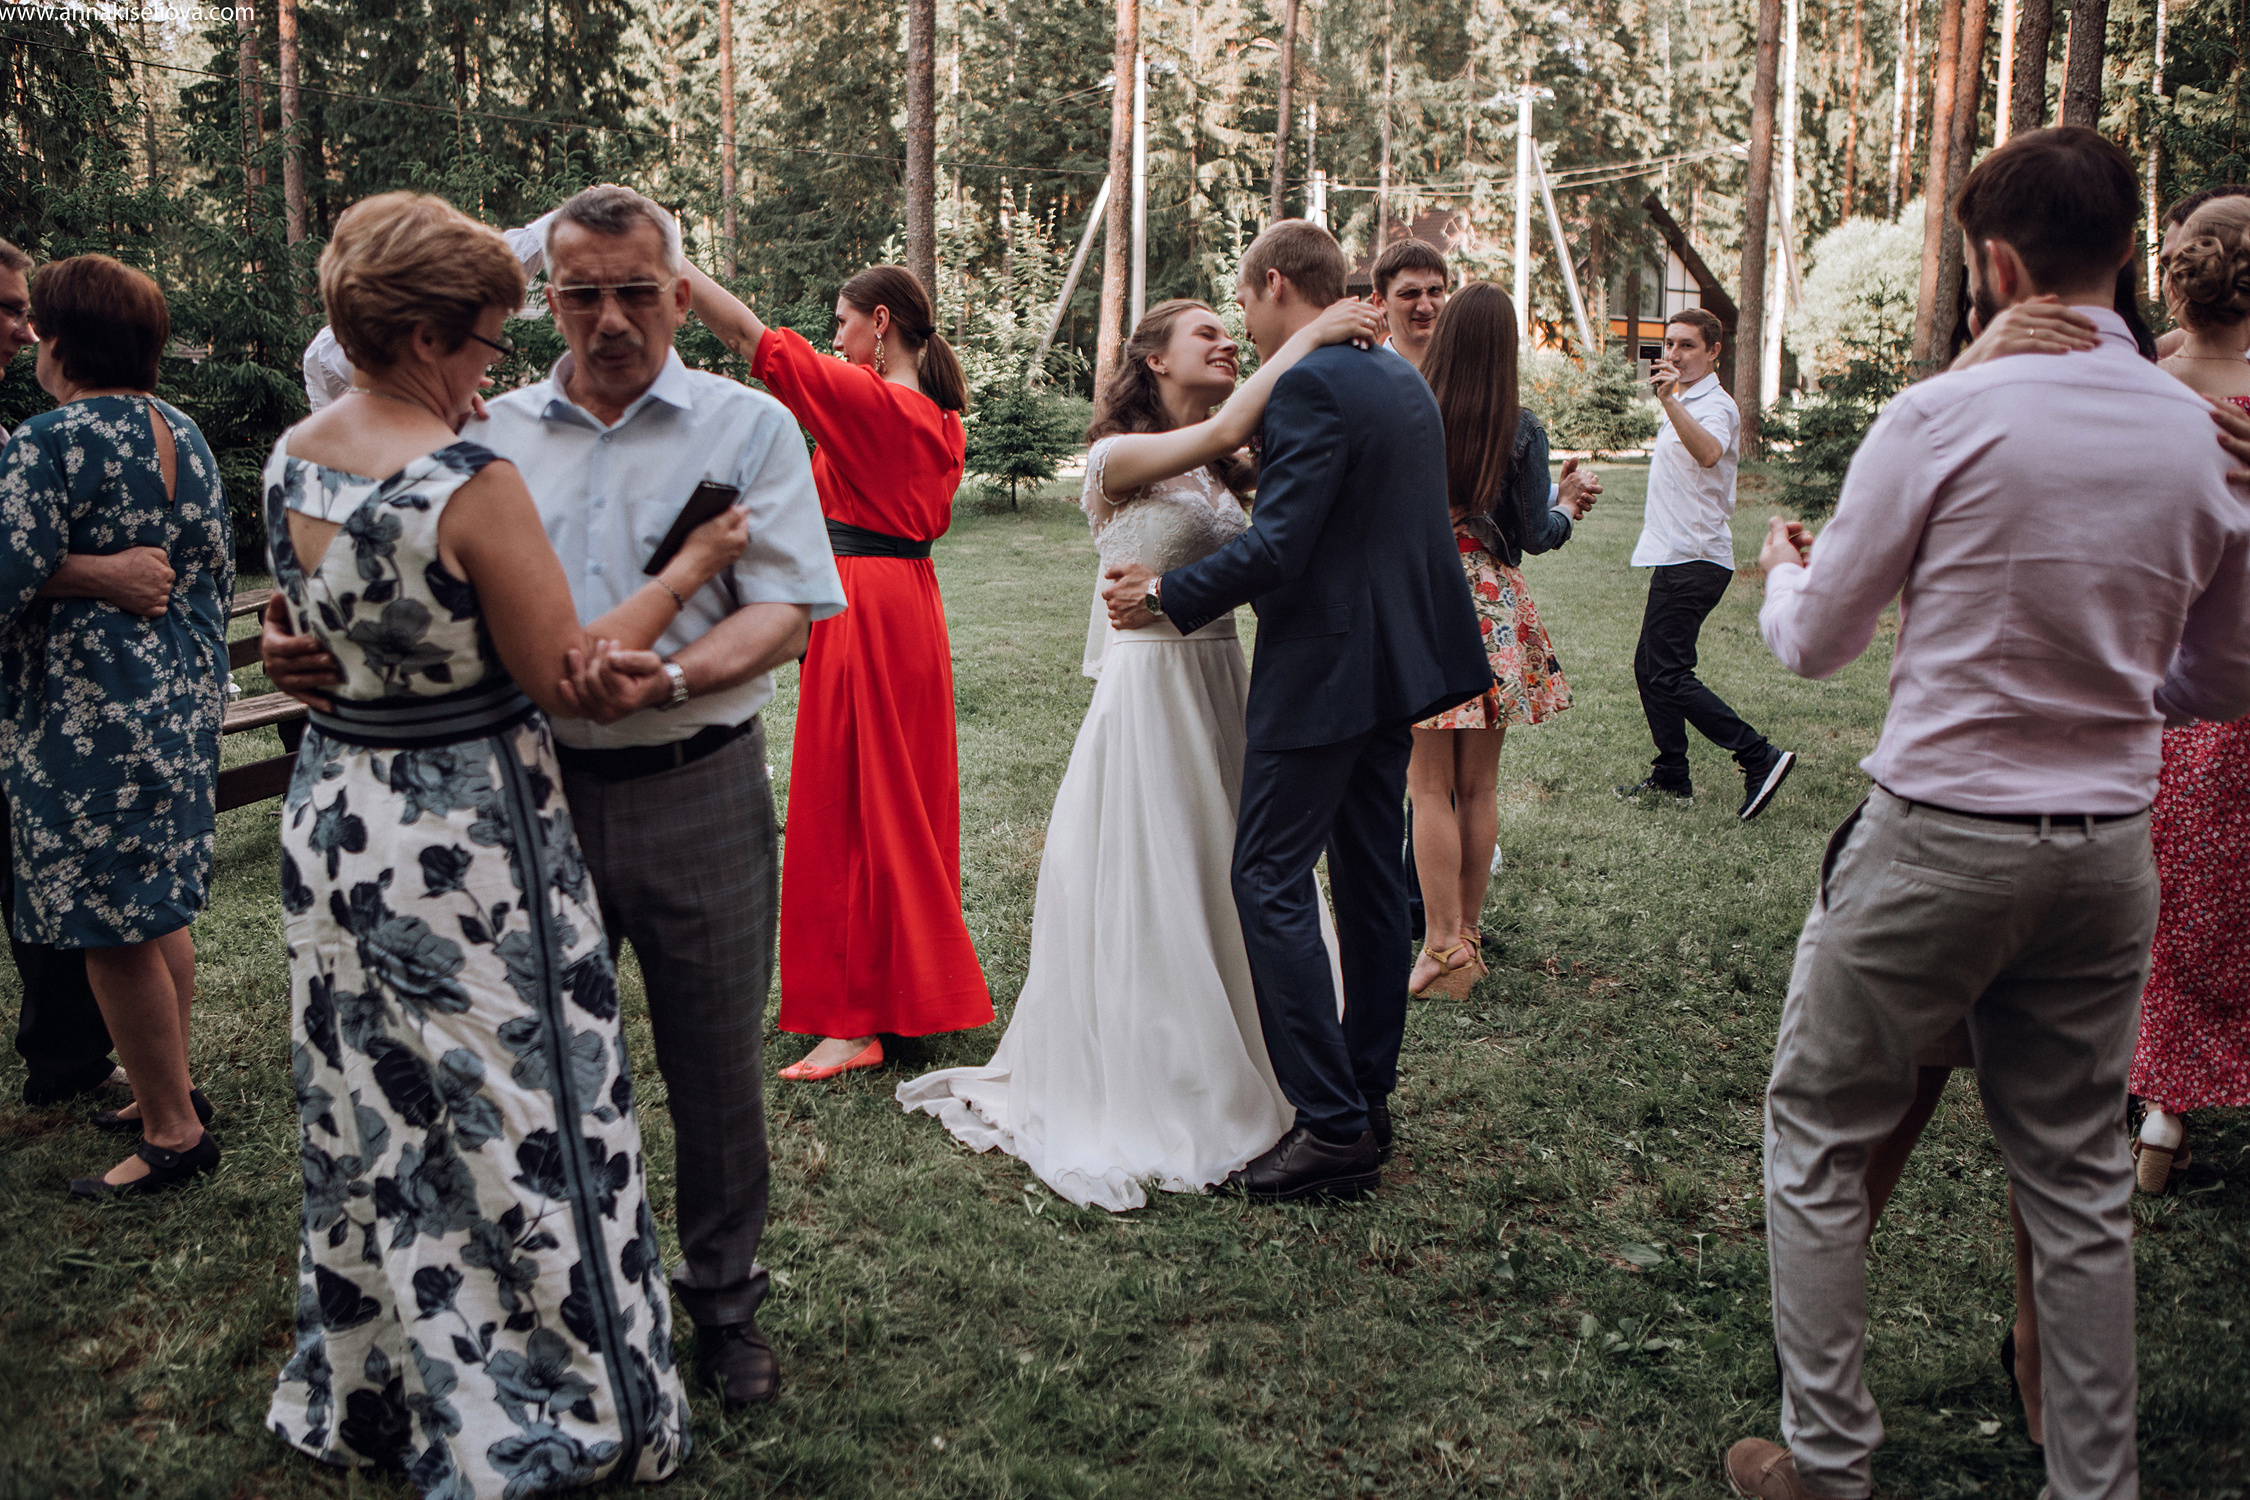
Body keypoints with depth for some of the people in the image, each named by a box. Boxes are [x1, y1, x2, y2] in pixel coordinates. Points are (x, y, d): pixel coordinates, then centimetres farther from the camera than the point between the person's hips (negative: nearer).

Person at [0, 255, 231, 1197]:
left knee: (111, 930, 0)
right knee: (160, 910, 18)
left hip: (90, 718, -8)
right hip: (182, 697, 8)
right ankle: (172, 1090, 29)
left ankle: (173, 1131, 7)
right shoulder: (185, 434, 9)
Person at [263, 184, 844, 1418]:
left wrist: (663, 680, -26)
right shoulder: (494, 433, 8)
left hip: (693, 792, -2)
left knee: (714, 1066, 9)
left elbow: (787, 609, -9)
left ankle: (724, 1302, 29)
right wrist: (319, 645, -11)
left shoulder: (747, 426, 1)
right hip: (534, 788, 3)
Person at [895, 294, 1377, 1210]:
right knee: (1147, 890, 1)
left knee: (1220, 881, 12)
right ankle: (1143, 1100, 16)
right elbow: (1226, 429, -24)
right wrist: (1310, 336, -19)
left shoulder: (1220, 474, 13)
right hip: (1150, 686, -7)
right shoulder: (1118, 457, -10)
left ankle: (1222, 1081, 27)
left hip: (1221, 685, 7)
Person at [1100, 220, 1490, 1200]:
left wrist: (1167, 594, -10)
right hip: (1397, 660, 10)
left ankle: (1333, 1129, -3)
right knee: (1370, 876, 14)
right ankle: (1367, 1094, 24)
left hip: (1322, 671, -10)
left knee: (1271, 883, -5)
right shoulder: (1402, 379, 13)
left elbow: (1277, 547, -22)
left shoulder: (1308, 388, -16)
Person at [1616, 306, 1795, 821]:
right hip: (1678, 558, 10)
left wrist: (1670, 400, -49)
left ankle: (1760, 758, -10)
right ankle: (1671, 778, 22)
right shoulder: (1687, 405, 19)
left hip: (1694, 561, -10)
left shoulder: (1716, 405, -13)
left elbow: (1709, 452, -39)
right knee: (1649, 665, 13)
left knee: (1667, 676, -13)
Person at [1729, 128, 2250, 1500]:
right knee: (2080, 1182, 16)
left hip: (1939, 838, -5)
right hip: (2110, 851, 5)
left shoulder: (1943, 417, -13)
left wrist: (1783, 572, 18)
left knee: (1818, 1142, 11)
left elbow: (1816, 645, -3)